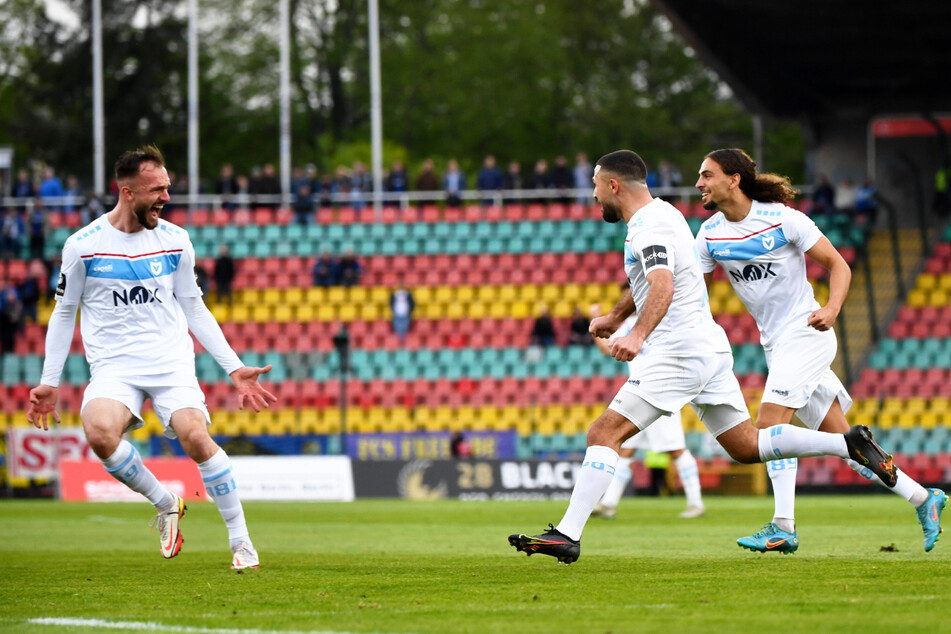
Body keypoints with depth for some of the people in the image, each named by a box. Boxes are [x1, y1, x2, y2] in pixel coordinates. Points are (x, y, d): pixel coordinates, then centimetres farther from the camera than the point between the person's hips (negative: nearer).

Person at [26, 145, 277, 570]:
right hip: (113, 368, -1)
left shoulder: (174, 241, 6)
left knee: (196, 437, -25)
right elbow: (64, 313, 11)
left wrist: (235, 369, 11)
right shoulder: (82, 246, -1)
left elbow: (194, 310, 15)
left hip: (172, 363, 1)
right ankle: (164, 504, -7)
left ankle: (240, 539, -9)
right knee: (99, 431, -32)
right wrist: (48, 383, 8)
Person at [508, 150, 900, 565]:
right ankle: (849, 444, 7)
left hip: (678, 353, -10)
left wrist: (637, 336, -47)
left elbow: (663, 288, -32)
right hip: (710, 346, 10)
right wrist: (615, 316, 48)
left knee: (604, 434, -13)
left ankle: (567, 535, -20)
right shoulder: (659, 214, 17)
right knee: (747, 447, 12)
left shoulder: (651, 226, -14)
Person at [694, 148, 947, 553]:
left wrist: (832, 309, -25)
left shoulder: (783, 219, -12)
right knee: (841, 439, 7)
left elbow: (838, 265, -7)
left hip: (806, 333, -6)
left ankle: (783, 528, -21)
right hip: (775, 344, 6)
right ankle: (922, 498, 17)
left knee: (771, 421, -21)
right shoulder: (710, 234, 4)